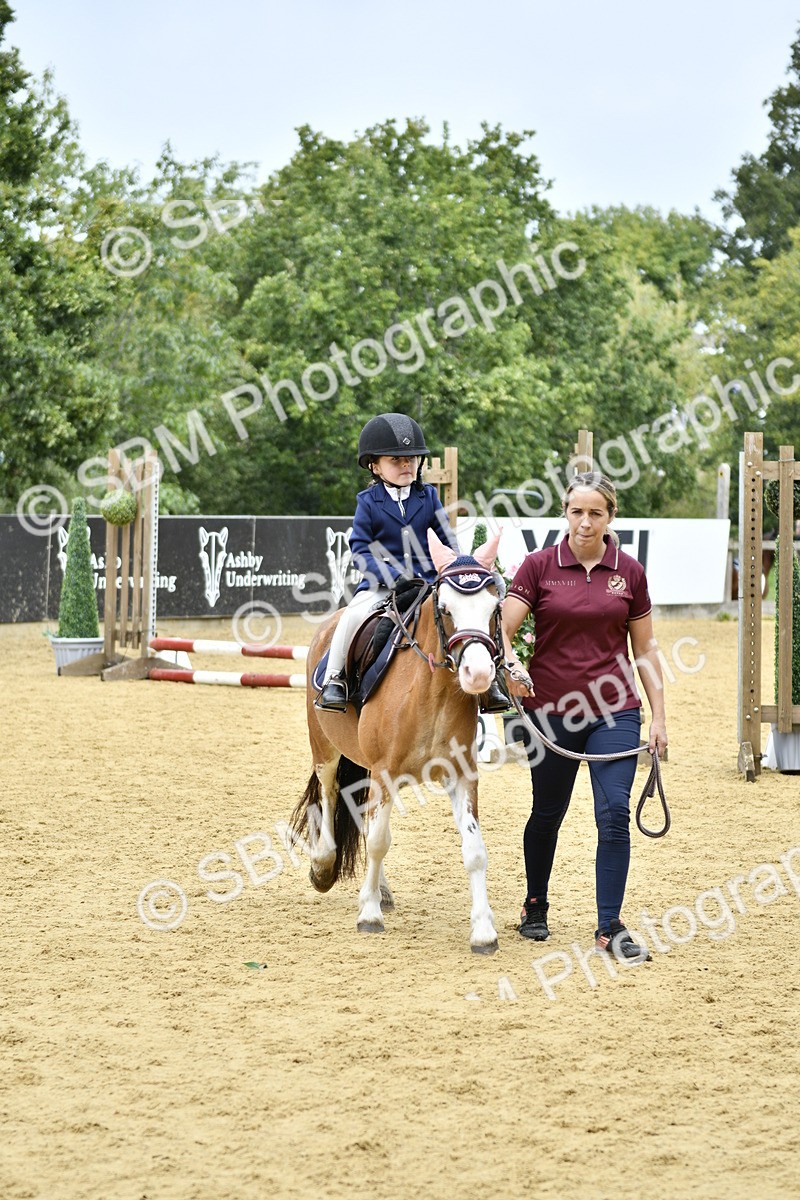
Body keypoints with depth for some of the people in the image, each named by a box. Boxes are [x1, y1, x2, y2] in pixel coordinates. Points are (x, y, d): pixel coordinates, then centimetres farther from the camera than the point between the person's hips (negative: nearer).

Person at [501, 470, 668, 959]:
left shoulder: (629, 572, 3)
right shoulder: (539, 566, -2)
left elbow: (645, 649, 9)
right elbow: (502, 630, -8)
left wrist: (659, 717, 5)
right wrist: (512, 666, -29)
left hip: (615, 711, 1)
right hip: (550, 711, 0)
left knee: (615, 813, -12)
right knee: (548, 813, 13)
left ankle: (610, 926, -6)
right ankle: (535, 905, 36)